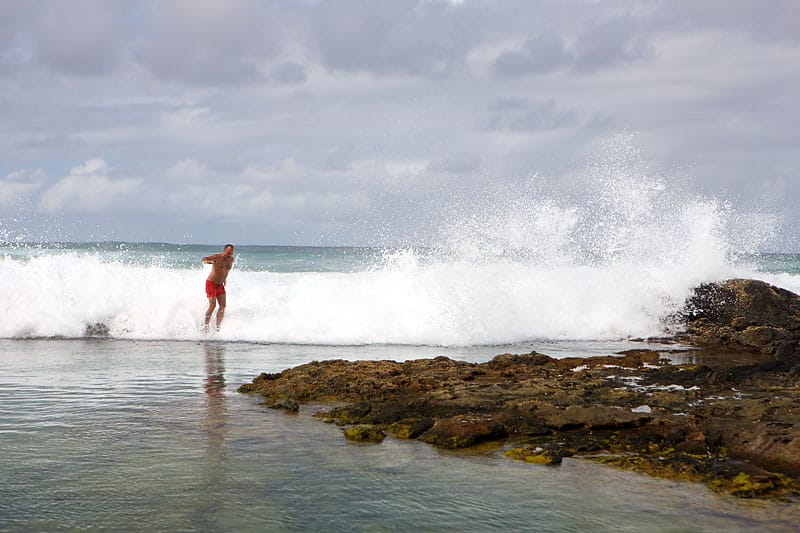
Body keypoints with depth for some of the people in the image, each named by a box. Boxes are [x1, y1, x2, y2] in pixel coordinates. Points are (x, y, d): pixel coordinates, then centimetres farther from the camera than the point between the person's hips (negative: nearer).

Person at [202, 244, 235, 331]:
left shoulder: (231, 260, 1)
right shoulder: (217, 257, -19)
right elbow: (204, 259, -36)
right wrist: (207, 261, -59)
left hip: (220, 285, 6)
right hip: (211, 284, -6)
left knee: (222, 306, -3)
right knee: (212, 305, -17)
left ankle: (218, 327, 1)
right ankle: (205, 326, -11)